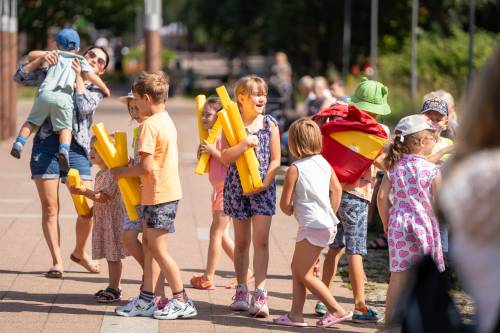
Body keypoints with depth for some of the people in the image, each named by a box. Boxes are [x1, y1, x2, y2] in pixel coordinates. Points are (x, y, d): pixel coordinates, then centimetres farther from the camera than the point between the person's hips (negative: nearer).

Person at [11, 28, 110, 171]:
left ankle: (19, 143, -1)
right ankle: (64, 150, -26)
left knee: (31, 121, 16)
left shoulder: (55, 55, 26)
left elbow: (32, 55, 28)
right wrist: (104, 89, 22)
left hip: (45, 93, 2)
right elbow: (91, 76, 10)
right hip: (63, 96, -2)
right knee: (65, 128, -1)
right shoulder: (80, 60, 22)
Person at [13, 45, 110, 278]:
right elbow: (20, 77, 9)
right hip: (46, 145, -1)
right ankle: (57, 261, 10)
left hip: (76, 147, 1)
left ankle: (79, 252, 19)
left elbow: (85, 107, -7)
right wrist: (41, 60, -4)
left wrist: (78, 76, -4)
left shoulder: (95, 90, 14)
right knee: (50, 208, -1)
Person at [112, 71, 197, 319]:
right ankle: (146, 300, 18)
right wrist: (130, 172, 13)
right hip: (168, 190, 10)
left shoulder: (149, 125, -18)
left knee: (157, 248, -4)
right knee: (148, 244, 14)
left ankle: (182, 301, -1)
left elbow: (146, 166, -24)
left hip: (159, 196, -10)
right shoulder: (167, 121, 13)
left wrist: (122, 172, -9)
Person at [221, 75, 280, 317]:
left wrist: (264, 183, -12)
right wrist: (244, 144, -25)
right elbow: (225, 158, -10)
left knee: (261, 241, -8)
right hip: (237, 188, 0)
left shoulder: (270, 125, 1)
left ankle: (260, 294, -8)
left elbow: (275, 160, 1)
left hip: (263, 188, 0)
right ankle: (241, 291, 22)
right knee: (241, 241, 10)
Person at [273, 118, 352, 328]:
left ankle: (337, 310, -2)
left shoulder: (295, 169, -13)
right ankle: (296, 314, 16)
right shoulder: (324, 163, 7)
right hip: (327, 223, 8)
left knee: (304, 274, 0)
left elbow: (285, 203, -10)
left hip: (312, 226, -8)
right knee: (296, 268, 15)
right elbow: (337, 190, 10)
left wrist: (291, 211, 12)